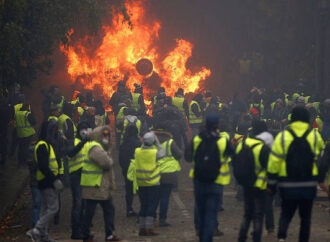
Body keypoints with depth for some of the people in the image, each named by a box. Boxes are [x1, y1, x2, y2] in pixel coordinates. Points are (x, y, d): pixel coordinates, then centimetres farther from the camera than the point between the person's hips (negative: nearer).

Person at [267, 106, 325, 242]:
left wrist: (271, 183, 2)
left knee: (286, 214, 9)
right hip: (309, 184, 0)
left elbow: (274, 162, -5)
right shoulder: (315, 136, -2)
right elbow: (321, 154, 14)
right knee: (305, 216, 12)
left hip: (288, 185, 0)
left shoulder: (282, 136, -5)